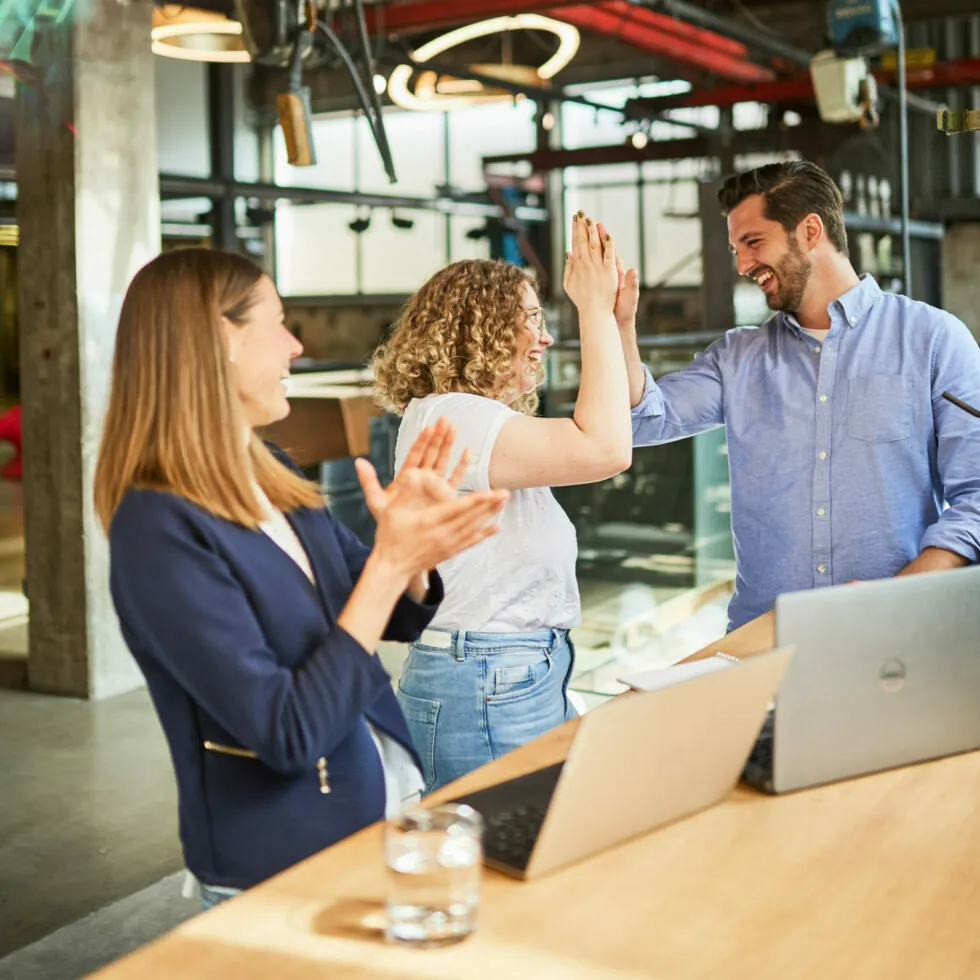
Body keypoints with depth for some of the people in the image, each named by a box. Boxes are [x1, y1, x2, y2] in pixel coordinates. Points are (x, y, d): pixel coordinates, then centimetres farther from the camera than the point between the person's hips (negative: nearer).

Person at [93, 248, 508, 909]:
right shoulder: (161, 530, -19)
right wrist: (390, 561, -23)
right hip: (293, 865, -7)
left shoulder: (276, 480, 5)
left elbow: (398, 621, 14)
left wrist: (414, 541, -7)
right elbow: (290, 733, -22)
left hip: (393, 802, 7)